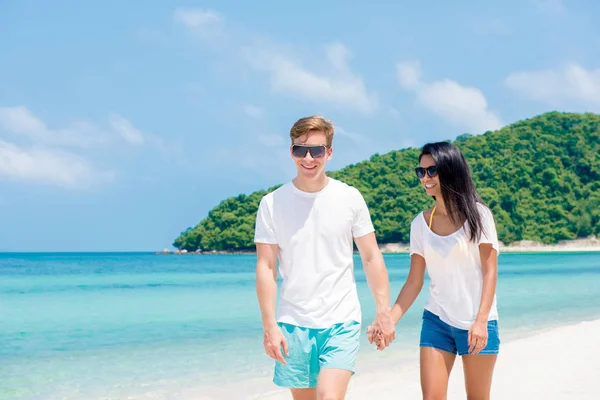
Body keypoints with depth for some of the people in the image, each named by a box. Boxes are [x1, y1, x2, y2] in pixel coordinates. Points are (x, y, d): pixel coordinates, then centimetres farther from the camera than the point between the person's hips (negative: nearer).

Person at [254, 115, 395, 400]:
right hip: (293, 322, 2)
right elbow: (266, 267, -1)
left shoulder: (350, 198, 0)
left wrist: (384, 311, -2)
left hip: (341, 322, -1)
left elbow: (371, 257, 4)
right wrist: (269, 325, -7)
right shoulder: (272, 203, 0)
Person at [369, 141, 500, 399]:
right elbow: (414, 282, 7)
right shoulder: (421, 223, 6)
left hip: (477, 323, -3)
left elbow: (490, 271, -7)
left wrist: (481, 320, -17)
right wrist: (389, 321, -4)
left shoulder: (477, 215, -3)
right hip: (436, 321, 3)